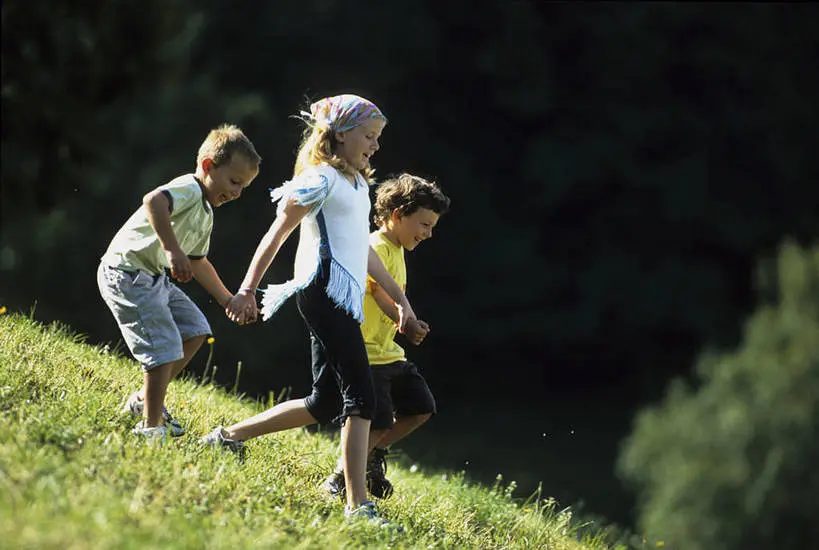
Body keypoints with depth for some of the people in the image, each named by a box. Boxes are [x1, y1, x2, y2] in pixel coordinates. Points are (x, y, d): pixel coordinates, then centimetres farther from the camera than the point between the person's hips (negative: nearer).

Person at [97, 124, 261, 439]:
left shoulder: (206, 216, 16)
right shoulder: (189, 190, -16)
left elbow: (197, 263, 31)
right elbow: (154, 201, -40)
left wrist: (227, 299, 34)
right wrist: (173, 249, -47)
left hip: (154, 278, 11)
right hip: (128, 274, -11)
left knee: (195, 331, 17)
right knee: (165, 348, -15)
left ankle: (145, 400, 25)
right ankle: (151, 426, -6)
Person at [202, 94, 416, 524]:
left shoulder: (358, 184, 21)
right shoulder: (321, 179, -7)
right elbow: (276, 235, -7)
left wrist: (399, 297, 26)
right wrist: (247, 290, -9)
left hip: (345, 299, 10)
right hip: (324, 291, -10)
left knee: (324, 404, 10)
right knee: (360, 397, -15)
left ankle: (229, 436, 19)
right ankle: (357, 504, -18)